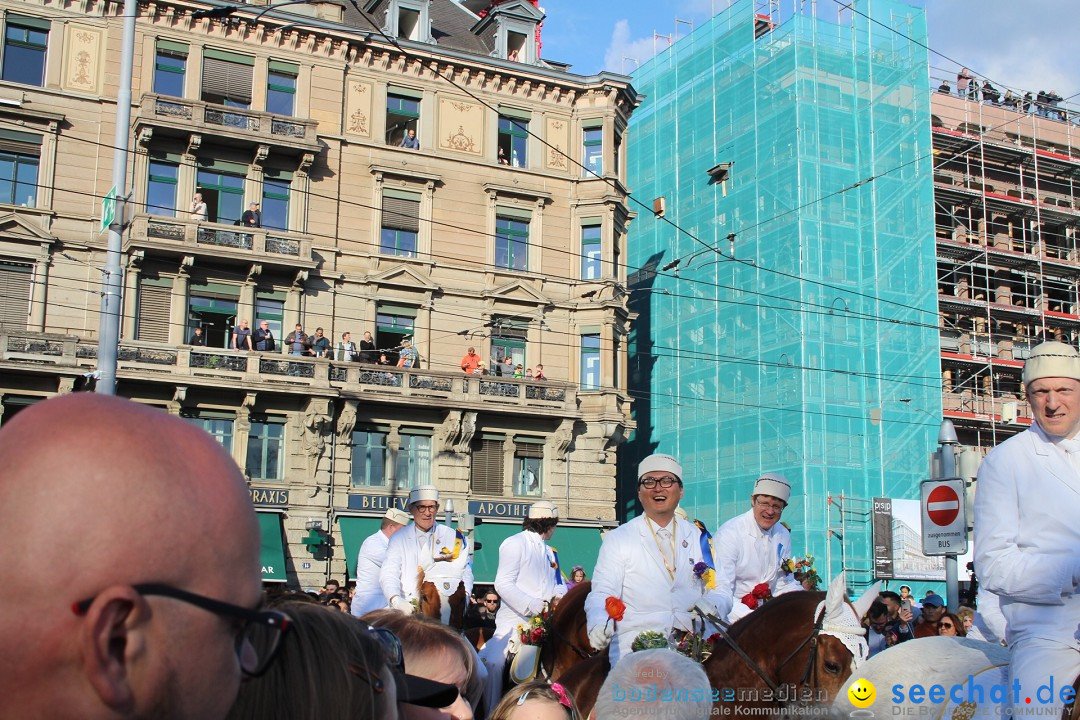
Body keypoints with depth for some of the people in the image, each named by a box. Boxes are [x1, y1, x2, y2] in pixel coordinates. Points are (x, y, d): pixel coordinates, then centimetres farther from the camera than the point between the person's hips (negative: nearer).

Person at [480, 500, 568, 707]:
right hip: (516, 622, -7)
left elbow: (559, 582, 22)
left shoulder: (549, 552, 22)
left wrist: (557, 596, -2)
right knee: (493, 662, -22)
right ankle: (490, 712, -10)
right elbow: (503, 585, -13)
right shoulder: (515, 544, -4)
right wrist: (534, 606, -21)